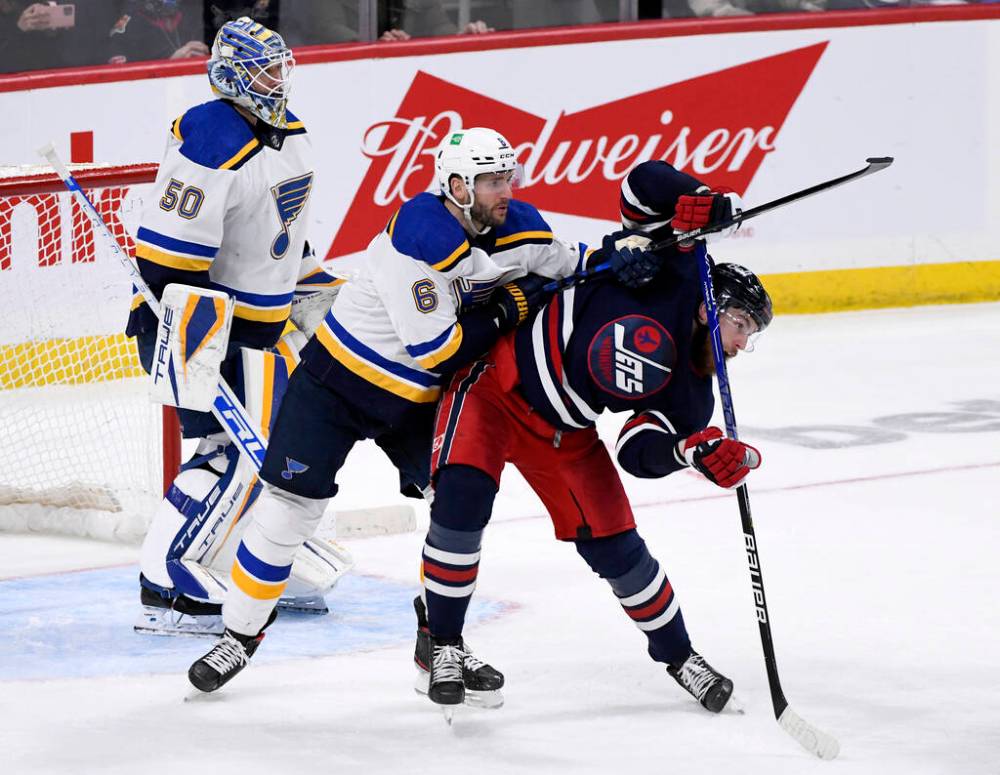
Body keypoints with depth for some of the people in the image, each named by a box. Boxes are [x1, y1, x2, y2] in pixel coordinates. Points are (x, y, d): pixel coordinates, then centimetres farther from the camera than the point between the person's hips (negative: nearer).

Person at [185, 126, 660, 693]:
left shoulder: (518, 227, -9)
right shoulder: (419, 237, -31)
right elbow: (433, 350, -31)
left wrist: (624, 258, -18)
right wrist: (506, 312, -25)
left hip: (418, 399, 6)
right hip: (340, 377, -6)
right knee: (292, 504, -8)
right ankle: (240, 636, 6)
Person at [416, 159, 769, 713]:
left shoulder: (690, 391, -1)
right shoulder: (673, 277, -15)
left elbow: (638, 451, -12)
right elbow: (646, 183, -19)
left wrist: (695, 451, -31)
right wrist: (703, 208, -37)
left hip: (563, 433, 6)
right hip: (496, 381, -6)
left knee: (613, 543, 3)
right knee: (462, 497, -25)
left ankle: (676, 654, 25)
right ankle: (442, 642, -8)